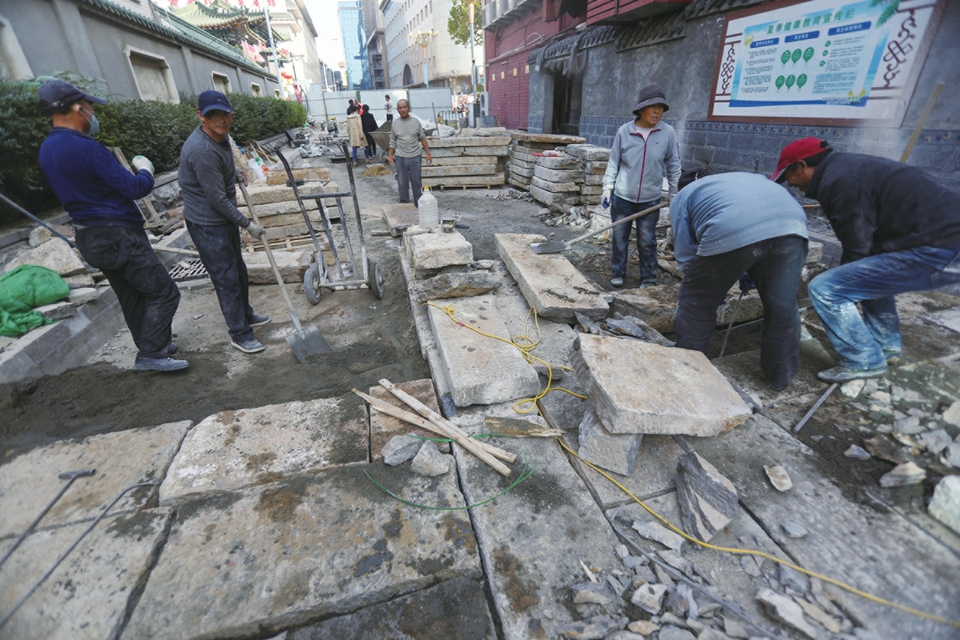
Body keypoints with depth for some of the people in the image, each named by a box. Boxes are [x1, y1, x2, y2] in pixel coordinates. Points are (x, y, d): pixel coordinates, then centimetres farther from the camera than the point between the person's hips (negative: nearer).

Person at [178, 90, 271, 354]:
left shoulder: (221, 136, 3)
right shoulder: (202, 150, -26)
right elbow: (218, 199, -23)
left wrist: (236, 173, 14)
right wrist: (248, 225, -17)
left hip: (226, 218, 9)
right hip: (208, 225, -9)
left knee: (239, 271, 19)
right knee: (227, 279, -2)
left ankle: (246, 315, 37)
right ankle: (239, 334, 10)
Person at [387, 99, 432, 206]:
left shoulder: (415, 121, 2)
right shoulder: (395, 124, 4)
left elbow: (422, 138, 6)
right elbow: (392, 142, 9)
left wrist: (428, 153, 1)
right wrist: (390, 155, 0)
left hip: (415, 157, -1)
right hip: (401, 158, 1)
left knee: (416, 182, 5)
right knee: (402, 183, 6)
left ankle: (418, 204, 15)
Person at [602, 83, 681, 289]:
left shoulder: (668, 133, -3)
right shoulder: (624, 131, -4)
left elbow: (673, 165, 5)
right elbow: (613, 162, 2)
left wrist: (674, 193, 7)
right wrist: (607, 188, -1)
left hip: (650, 199, 0)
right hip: (622, 196, 0)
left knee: (647, 241, 5)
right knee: (619, 238, 9)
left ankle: (649, 278, 19)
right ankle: (618, 273, 25)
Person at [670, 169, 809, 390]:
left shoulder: (683, 196, 28)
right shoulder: (745, 178, 43)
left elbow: (685, 253, 18)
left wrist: (714, 288, 30)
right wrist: (751, 275, 48)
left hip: (731, 233, -5)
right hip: (791, 222, 5)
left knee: (697, 302, 15)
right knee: (782, 306, 19)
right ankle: (782, 375, 36)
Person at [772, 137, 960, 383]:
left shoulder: (839, 181, -14)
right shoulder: (846, 166, 16)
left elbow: (856, 249, -12)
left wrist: (841, 286, 6)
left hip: (940, 252, -10)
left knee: (825, 288, -13)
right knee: (867, 270, 33)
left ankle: (864, 362, 3)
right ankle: (886, 346, 33)